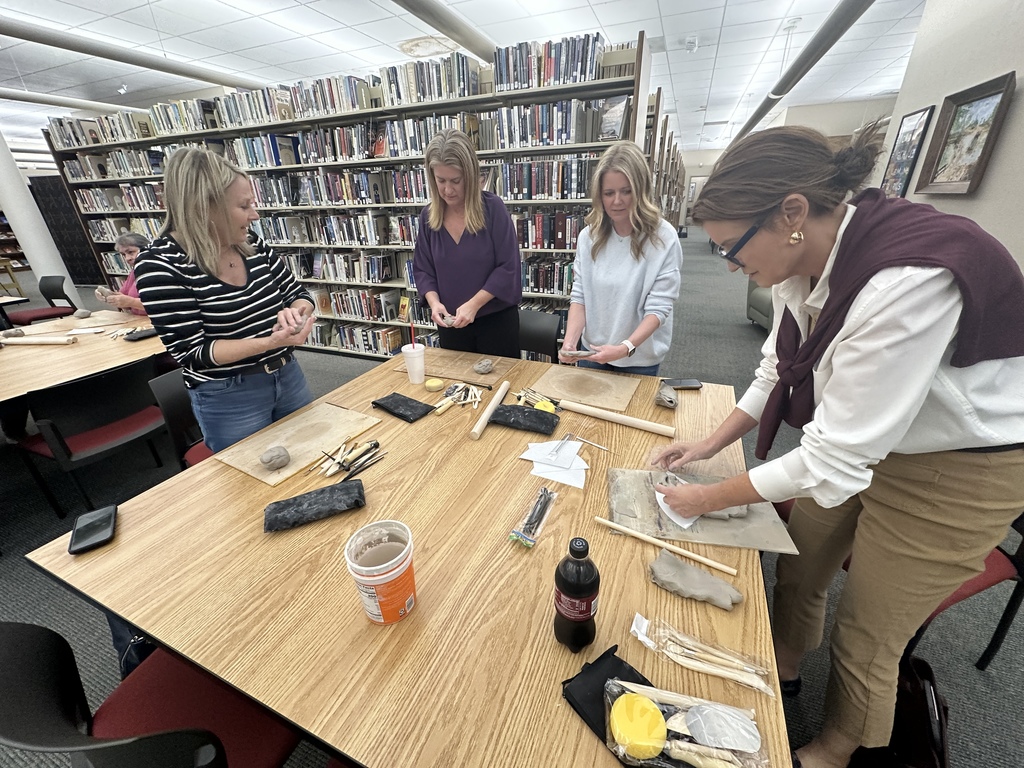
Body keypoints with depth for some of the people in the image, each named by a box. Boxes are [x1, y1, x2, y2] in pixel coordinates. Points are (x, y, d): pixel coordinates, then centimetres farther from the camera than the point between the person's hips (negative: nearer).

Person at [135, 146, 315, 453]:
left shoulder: (252, 245, -1)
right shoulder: (160, 264, -16)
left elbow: (299, 295, 8)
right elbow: (192, 352, -19)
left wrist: (293, 312, -16)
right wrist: (270, 342, -32)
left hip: (289, 377, 6)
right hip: (228, 398, -5)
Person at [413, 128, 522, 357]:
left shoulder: (492, 207, -12)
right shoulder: (427, 216, 0)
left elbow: (508, 267, -14)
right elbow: (422, 270, 4)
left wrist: (473, 304, -22)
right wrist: (434, 302, -15)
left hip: (496, 319, -3)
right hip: (450, 322, 4)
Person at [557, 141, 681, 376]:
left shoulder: (664, 238, -14)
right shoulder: (589, 236, -4)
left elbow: (658, 307, -18)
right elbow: (579, 296, -6)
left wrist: (625, 347, -32)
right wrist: (570, 341, -22)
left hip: (640, 360, -3)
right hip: (592, 353, 3)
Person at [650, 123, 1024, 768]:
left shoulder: (910, 278, -35)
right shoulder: (804, 259, -11)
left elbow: (834, 461, -30)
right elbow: (778, 371, 3)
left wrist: (711, 498, -19)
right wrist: (711, 443, -2)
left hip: (958, 471, -6)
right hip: (862, 441, 6)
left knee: (867, 637, 11)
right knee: (797, 569, 19)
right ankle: (785, 669, 50)